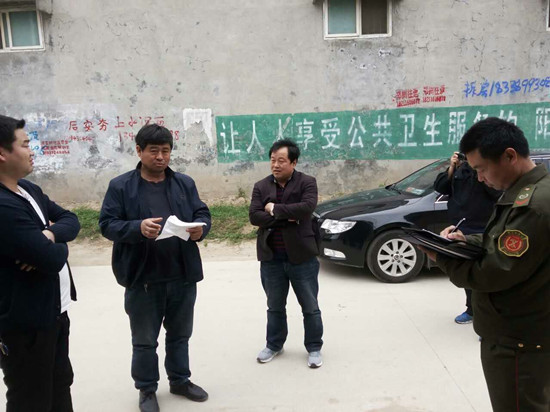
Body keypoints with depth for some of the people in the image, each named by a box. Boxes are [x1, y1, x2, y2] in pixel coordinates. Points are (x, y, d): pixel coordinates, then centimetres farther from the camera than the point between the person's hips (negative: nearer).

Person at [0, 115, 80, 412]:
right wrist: (55, 242, -5)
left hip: (52, 310, 9)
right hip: (25, 322, -9)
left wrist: (50, 235, -16)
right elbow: (54, 259, -28)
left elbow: (71, 219, 6)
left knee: (60, 386, 24)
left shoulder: (28, 189, 6)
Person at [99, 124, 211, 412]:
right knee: (144, 340, 12)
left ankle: (180, 380, 40)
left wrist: (201, 228, -16)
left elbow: (202, 213, 7)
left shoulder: (185, 183, 6)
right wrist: (138, 227, -25)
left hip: (183, 276, 3)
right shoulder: (120, 186, -4)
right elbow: (107, 224, -8)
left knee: (180, 334, 20)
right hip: (143, 279, -3)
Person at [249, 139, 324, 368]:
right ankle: (274, 345, 36)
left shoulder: (307, 183, -4)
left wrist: (275, 209, -15)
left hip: (301, 256, -2)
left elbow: (307, 207, -22)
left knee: (310, 307, 10)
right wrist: (287, 218, -17)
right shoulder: (261, 186, 4)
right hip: (271, 258, 3)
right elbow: (254, 216, -8)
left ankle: (314, 348, 28)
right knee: (275, 307, 18)